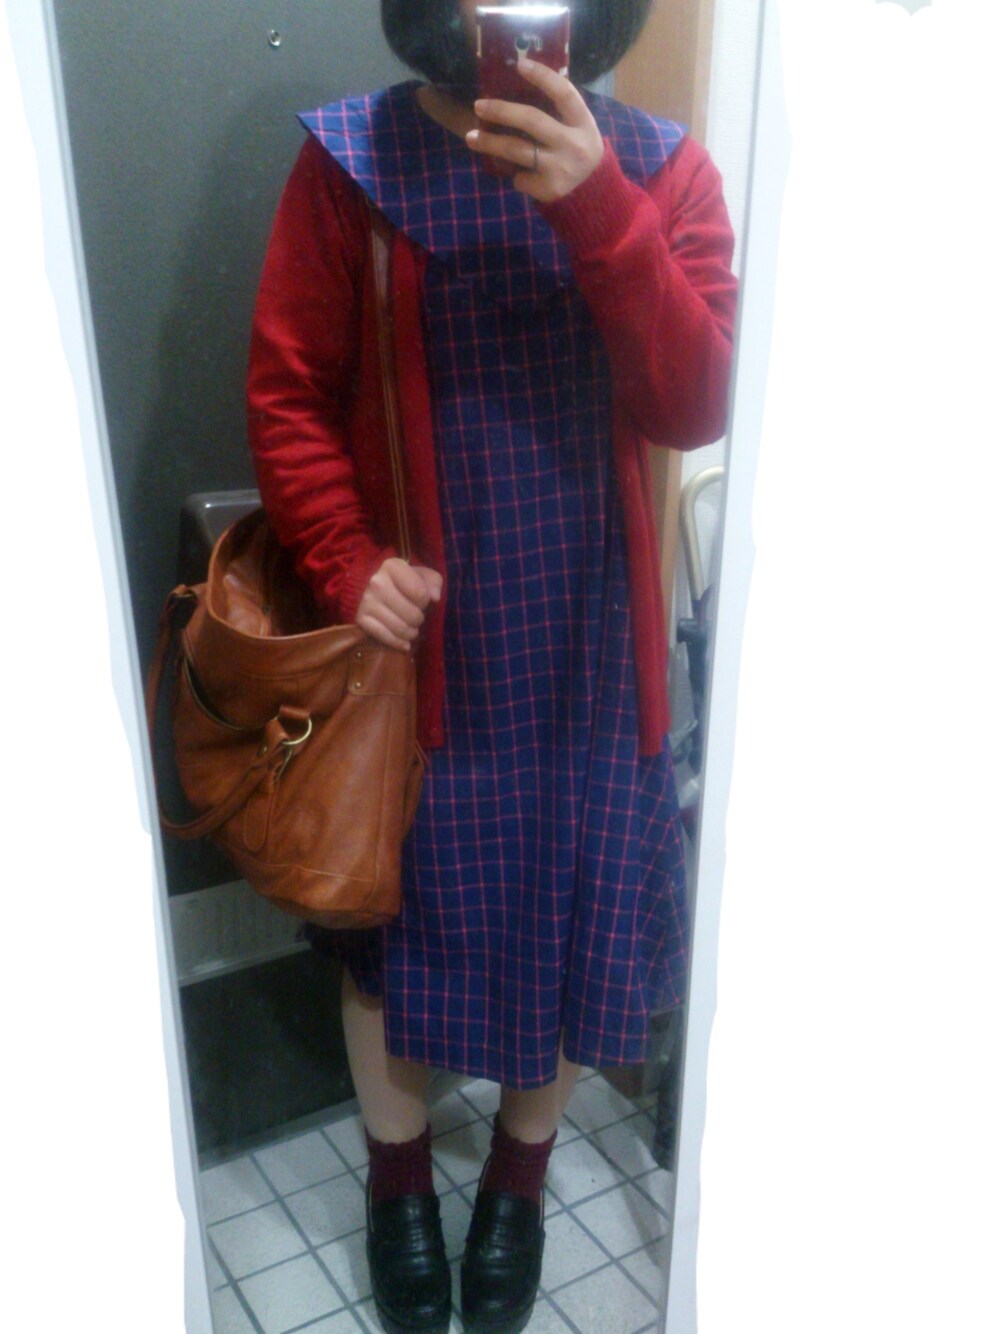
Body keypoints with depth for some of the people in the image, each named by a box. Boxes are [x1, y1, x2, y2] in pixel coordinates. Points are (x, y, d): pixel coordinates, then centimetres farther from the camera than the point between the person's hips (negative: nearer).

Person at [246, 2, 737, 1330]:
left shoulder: (659, 166, -2)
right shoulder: (348, 160, -4)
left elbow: (698, 405, -14)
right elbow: (286, 391, -2)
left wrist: (594, 203, -24)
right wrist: (346, 560, -15)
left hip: (587, 637, 1)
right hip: (420, 631, 0)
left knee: (568, 908, 14)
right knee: (393, 909, 15)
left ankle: (520, 1170, 44)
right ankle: (398, 1171, 44)